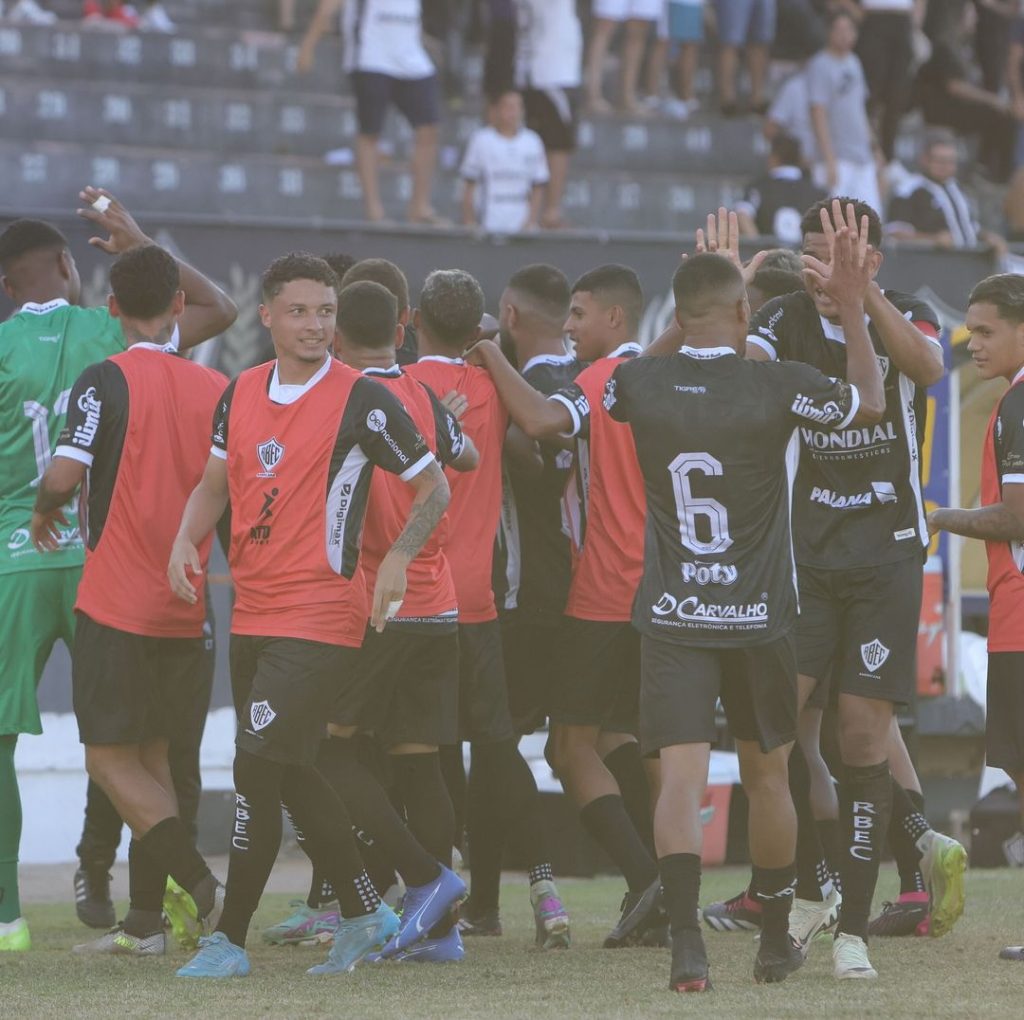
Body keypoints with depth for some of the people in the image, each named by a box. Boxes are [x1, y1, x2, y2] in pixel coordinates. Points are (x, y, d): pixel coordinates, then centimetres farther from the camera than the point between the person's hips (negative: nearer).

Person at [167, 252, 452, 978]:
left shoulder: (362, 400, -9)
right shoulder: (241, 393, 9)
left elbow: (434, 486, -3)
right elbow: (216, 482, 19)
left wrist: (398, 559, -18)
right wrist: (187, 539, 0)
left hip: (320, 616, -7)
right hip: (253, 613, 7)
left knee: (258, 765, -12)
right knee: (291, 774, 14)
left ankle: (230, 939, -5)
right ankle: (365, 914, 28)